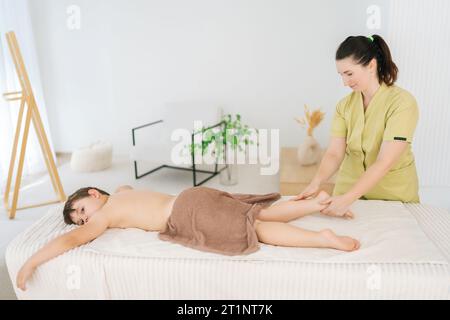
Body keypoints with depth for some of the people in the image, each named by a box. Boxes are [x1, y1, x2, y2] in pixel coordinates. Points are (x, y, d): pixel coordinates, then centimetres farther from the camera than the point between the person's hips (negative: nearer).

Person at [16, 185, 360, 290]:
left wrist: (29, 264, 0)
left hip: (191, 209, -8)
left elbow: (70, 239, -11)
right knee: (263, 215, 6)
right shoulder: (120, 195, 26)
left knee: (257, 228, -14)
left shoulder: (105, 214, 2)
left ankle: (324, 238, -21)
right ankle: (319, 201, 2)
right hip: (196, 197, 8)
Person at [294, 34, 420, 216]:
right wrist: (316, 183, -29)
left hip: (394, 195, -3)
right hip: (348, 190, 4)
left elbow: (385, 163, -25)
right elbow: (334, 153, -11)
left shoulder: (402, 102, -17)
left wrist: (348, 198, -33)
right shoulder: (344, 105, -3)